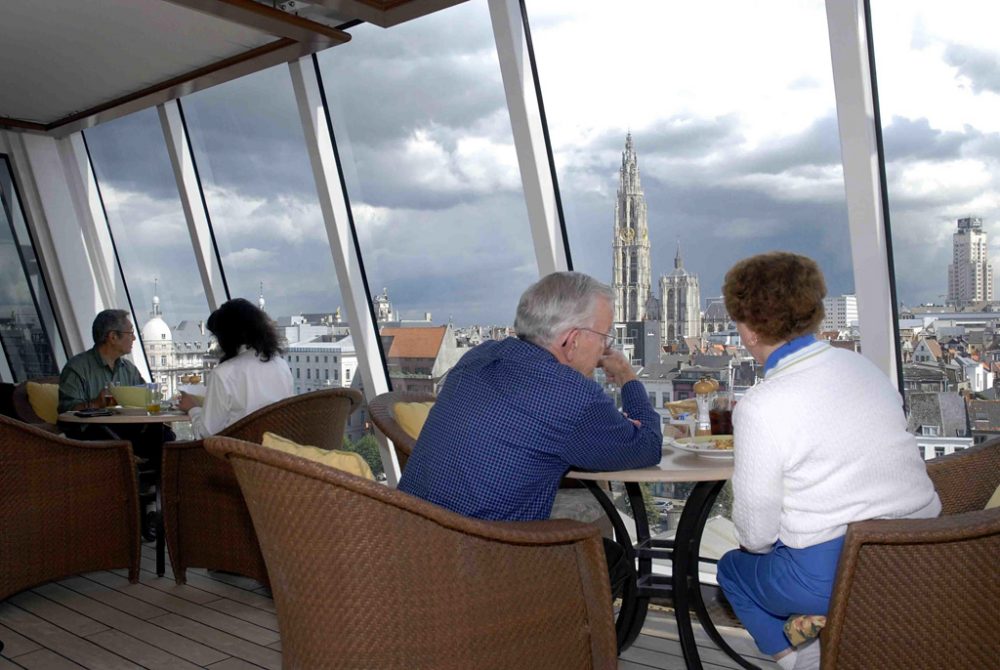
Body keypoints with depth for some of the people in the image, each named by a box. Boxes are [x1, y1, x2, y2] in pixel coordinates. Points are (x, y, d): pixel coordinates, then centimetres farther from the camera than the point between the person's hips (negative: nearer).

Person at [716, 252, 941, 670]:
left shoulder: (759, 408, -18)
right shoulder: (863, 366, 2)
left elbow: (755, 532, -9)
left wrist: (757, 545, 13)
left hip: (834, 572, -6)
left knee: (735, 568, 21)